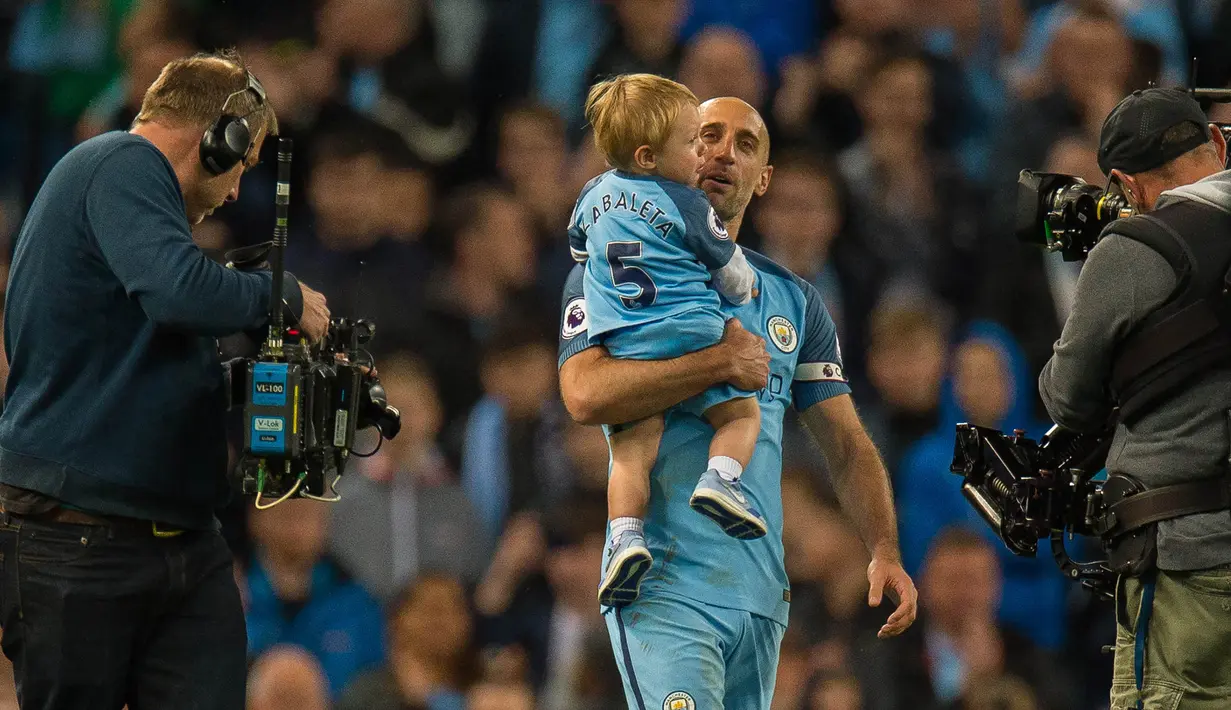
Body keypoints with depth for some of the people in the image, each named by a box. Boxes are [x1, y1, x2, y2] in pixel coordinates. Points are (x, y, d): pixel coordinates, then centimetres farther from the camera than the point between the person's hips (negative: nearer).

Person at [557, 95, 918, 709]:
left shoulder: (792, 298, 18)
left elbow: (846, 445, 17)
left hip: (761, 592, 6)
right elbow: (587, 394, -16)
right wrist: (724, 363, -12)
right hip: (665, 587, -5)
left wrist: (884, 551, 1)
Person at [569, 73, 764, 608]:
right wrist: (741, 292, 30)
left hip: (624, 342, 3)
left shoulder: (595, 195, 13)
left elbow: (579, 248, 32)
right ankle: (720, 476, -14)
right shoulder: (685, 204, -2)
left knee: (632, 447, -1)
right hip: (692, 333, -3)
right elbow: (732, 273, 7)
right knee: (740, 412, 12)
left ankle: (626, 535, -21)